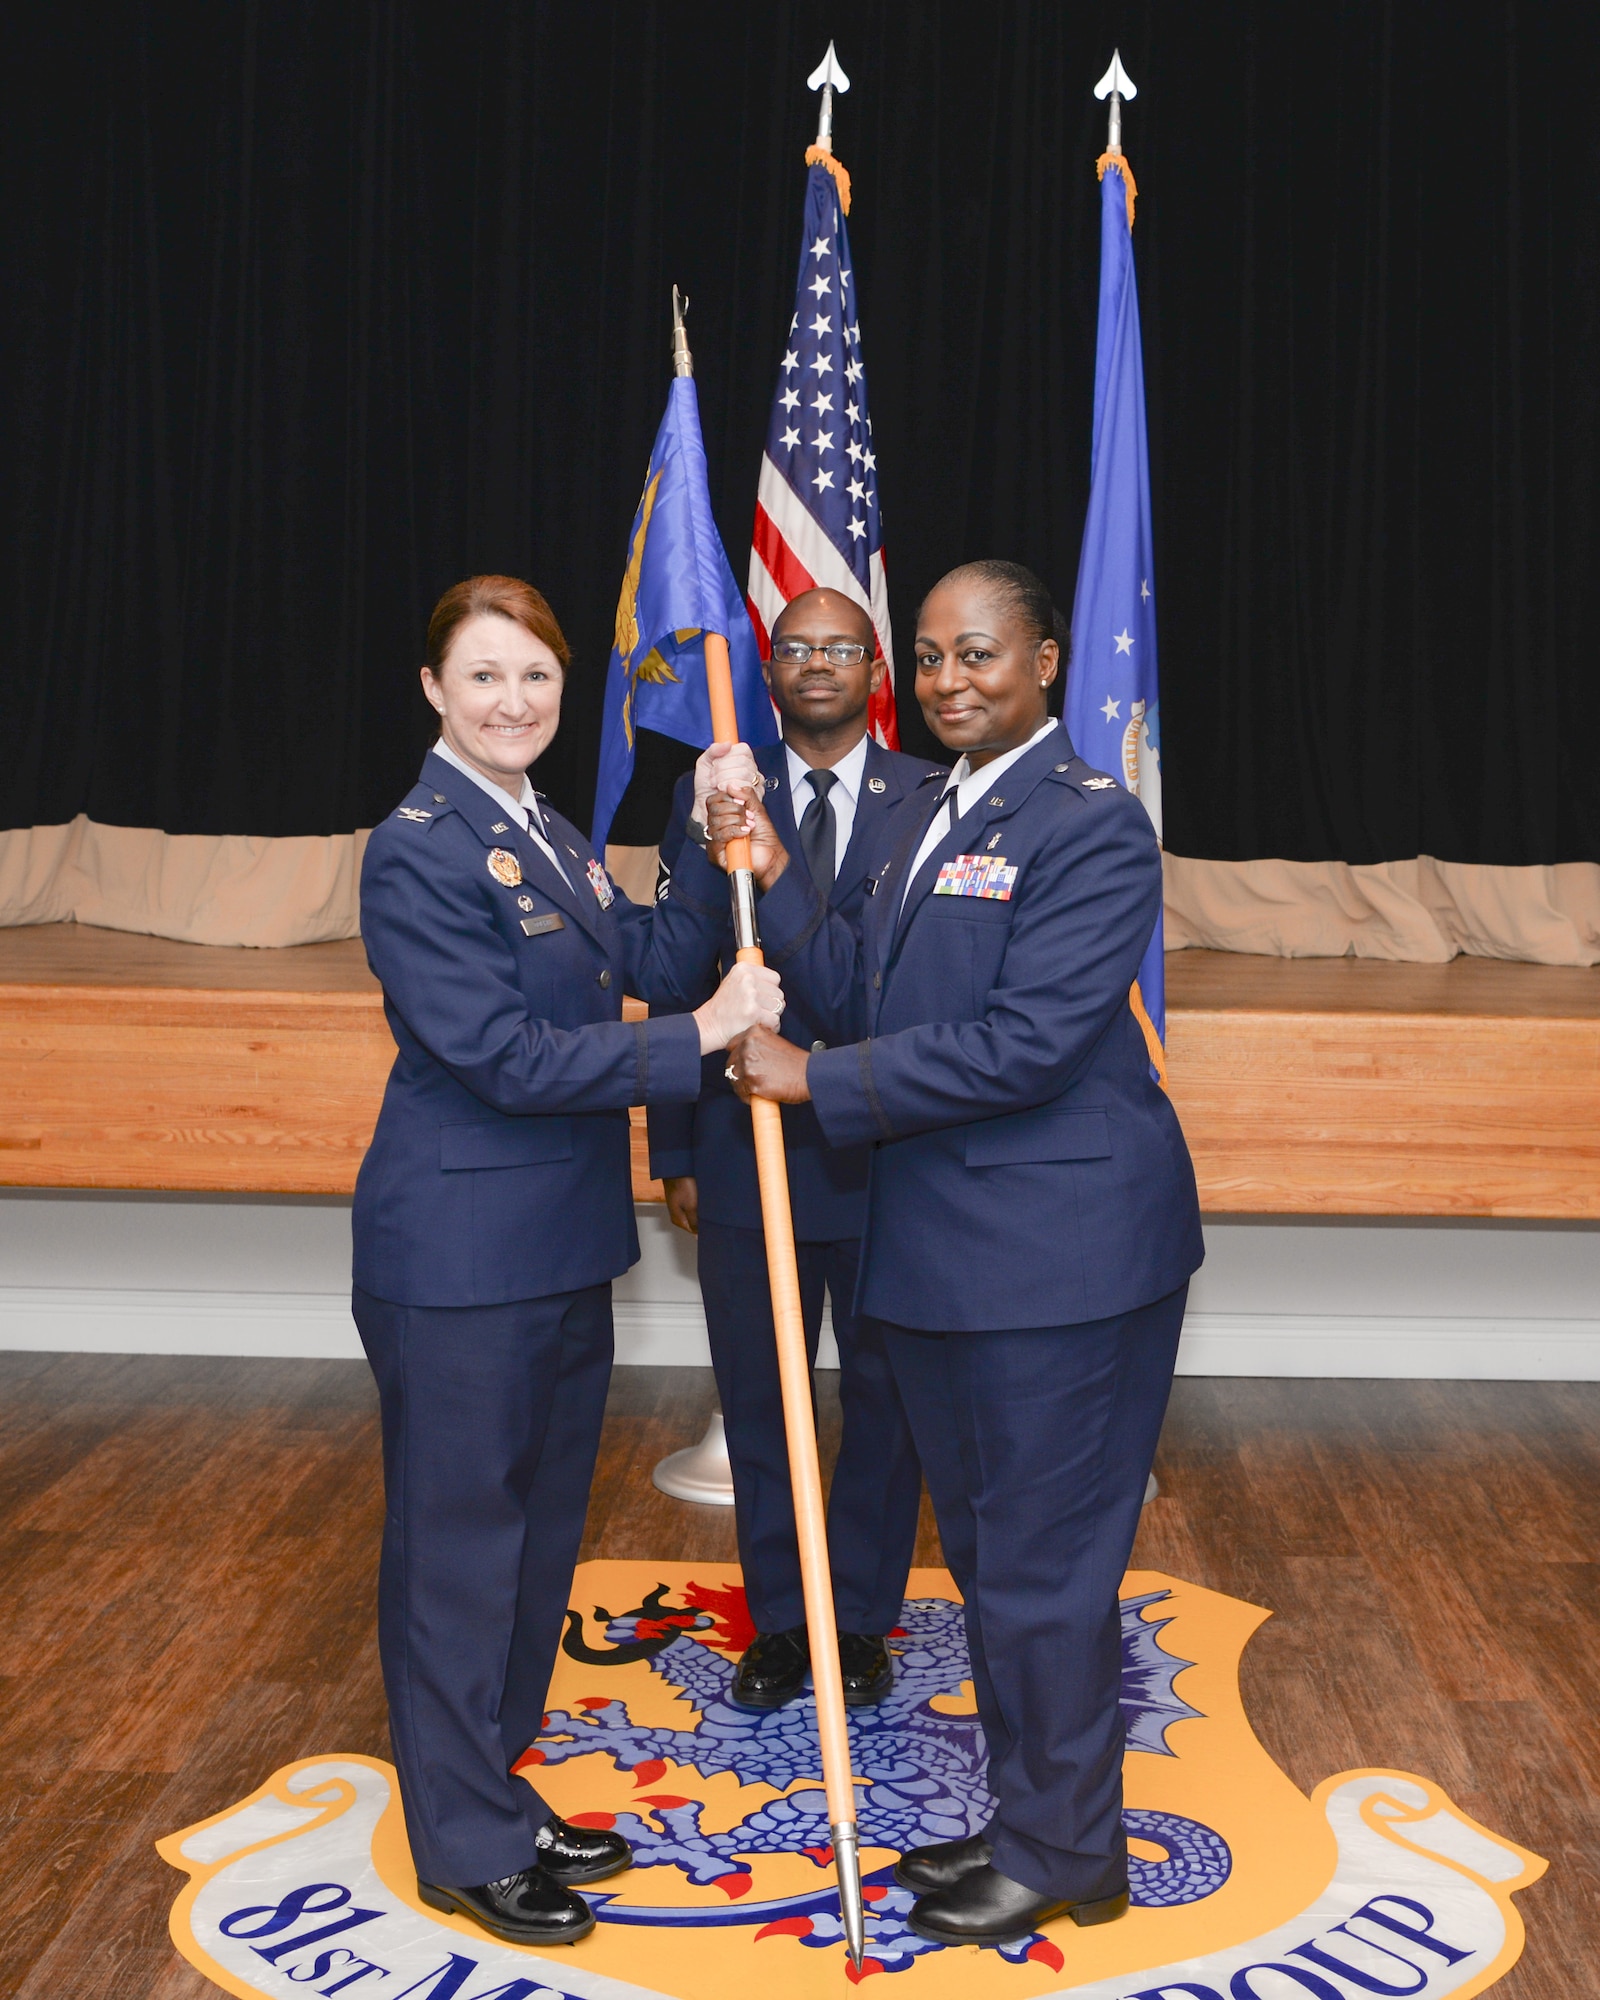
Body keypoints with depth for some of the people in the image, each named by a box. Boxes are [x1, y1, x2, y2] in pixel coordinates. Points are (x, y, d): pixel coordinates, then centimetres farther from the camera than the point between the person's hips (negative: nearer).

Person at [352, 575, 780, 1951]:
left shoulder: (552, 840, 13)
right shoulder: (418, 852, -15)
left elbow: (660, 962, 4)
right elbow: (501, 1053, -22)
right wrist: (699, 1040, -21)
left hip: (563, 1245, 9)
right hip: (458, 1256, -9)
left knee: (543, 1526, 18)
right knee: (458, 1539, 5)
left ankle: (499, 1792, 35)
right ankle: (467, 1846, 22)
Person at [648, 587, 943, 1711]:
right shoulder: (710, 797, 2)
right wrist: (676, 1153, 0)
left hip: (891, 1154, -1)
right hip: (747, 1152, 1)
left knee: (884, 1399, 13)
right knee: (759, 1404, 12)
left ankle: (864, 1618, 31)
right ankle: (779, 1621, 30)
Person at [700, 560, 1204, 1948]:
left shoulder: (1090, 824, -14)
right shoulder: (929, 819, 14)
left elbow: (1026, 1042, -22)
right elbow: (863, 999, 12)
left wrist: (817, 1082, -17)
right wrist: (774, 880, -1)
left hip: (1061, 1252, -9)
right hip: (945, 1251, 9)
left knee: (1043, 1563, 4)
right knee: (986, 1554, 20)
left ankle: (1067, 1858, 25)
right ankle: (1026, 1818, 38)